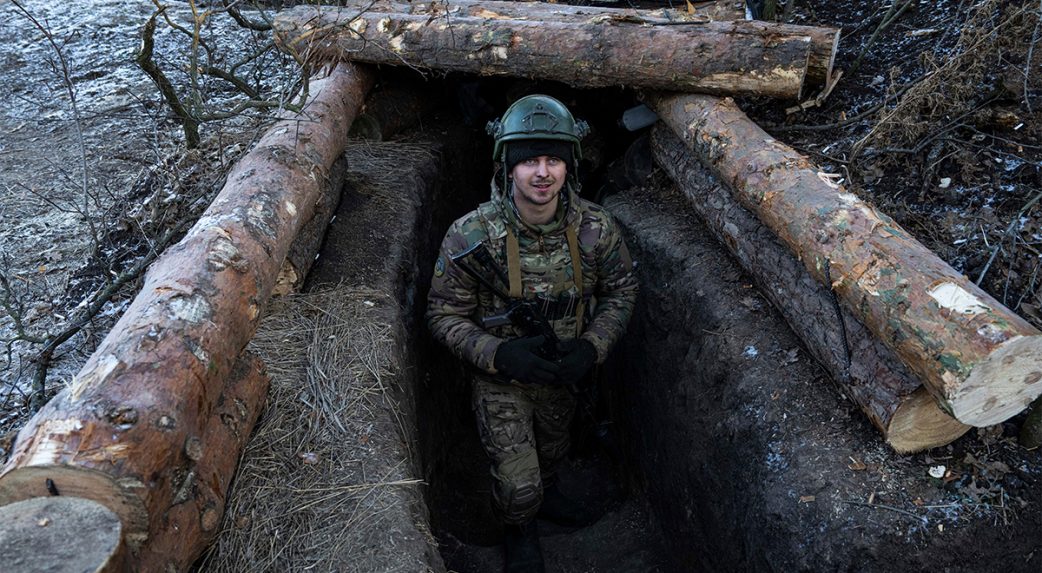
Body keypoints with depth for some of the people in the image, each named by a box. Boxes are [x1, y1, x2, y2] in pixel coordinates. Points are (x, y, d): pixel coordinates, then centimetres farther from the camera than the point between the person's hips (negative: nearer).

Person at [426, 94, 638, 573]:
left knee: (551, 450, 29)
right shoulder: (471, 237, -27)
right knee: (518, 486, 2)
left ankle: (544, 494, 64)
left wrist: (591, 347, -20)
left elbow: (620, 289, -4)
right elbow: (444, 316, -17)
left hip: (563, 372, 3)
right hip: (500, 377, -3)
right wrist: (500, 354, -32)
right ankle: (519, 530, 39)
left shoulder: (596, 228, -20)